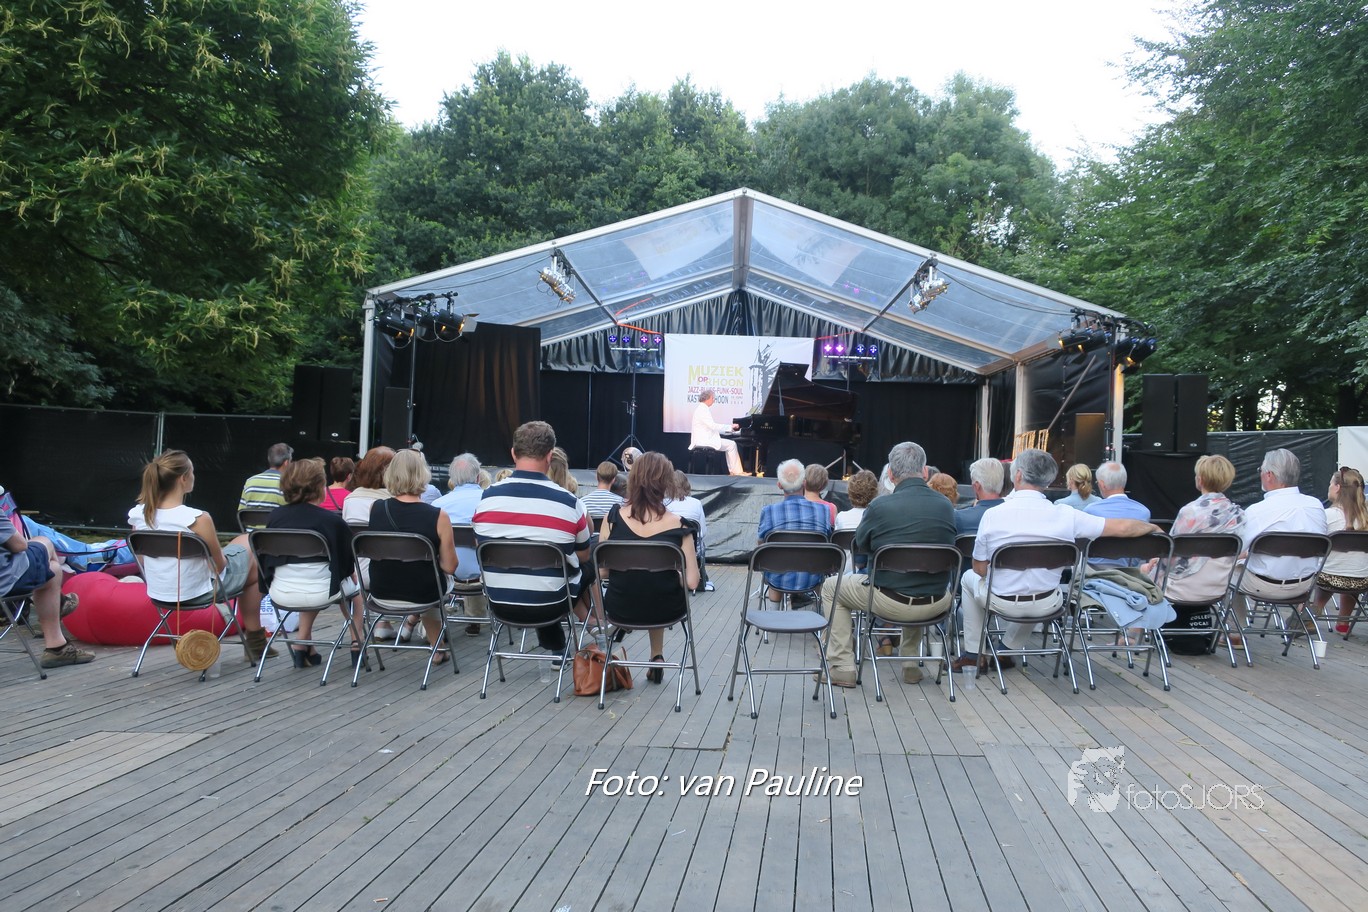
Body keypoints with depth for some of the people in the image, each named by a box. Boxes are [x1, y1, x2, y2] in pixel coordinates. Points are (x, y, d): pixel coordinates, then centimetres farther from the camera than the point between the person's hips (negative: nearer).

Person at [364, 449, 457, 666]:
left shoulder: (375, 509, -12)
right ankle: (436, 647, 40)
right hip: (421, 594, -3)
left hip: (381, 590, 4)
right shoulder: (438, 517, -22)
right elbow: (449, 567, -13)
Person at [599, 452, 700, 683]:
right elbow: (692, 582, -14)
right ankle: (656, 657, 38)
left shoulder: (613, 518, -12)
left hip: (620, 609, 1)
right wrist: (674, 577, 6)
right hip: (665, 610, -1)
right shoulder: (678, 525, -15)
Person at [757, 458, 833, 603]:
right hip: (812, 581, 2)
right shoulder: (824, 510, -9)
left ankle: (774, 593, 43)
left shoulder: (769, 511, -14)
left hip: (779, 581, -1)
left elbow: (761, 545, 1)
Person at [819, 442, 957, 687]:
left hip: (892, 603, -4)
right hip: (937, 605, 4)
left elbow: (860, 546, 4)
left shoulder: (880, 507, -14)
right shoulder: (946, 506, -3)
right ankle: (911, 664, 39)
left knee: (831, 588, 20)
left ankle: (842, 668, 17)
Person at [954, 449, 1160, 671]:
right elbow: (1123, 528, -10)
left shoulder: (992, 515, -17)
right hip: (1046, 605, 2)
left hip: (1001, 602, -2)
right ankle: (1008, 651, 41)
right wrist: (1152, 527, 12)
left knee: (969, 577, 31)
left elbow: (980, 570, -8)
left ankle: (973, 654, 33)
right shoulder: (1066, 516, -15)